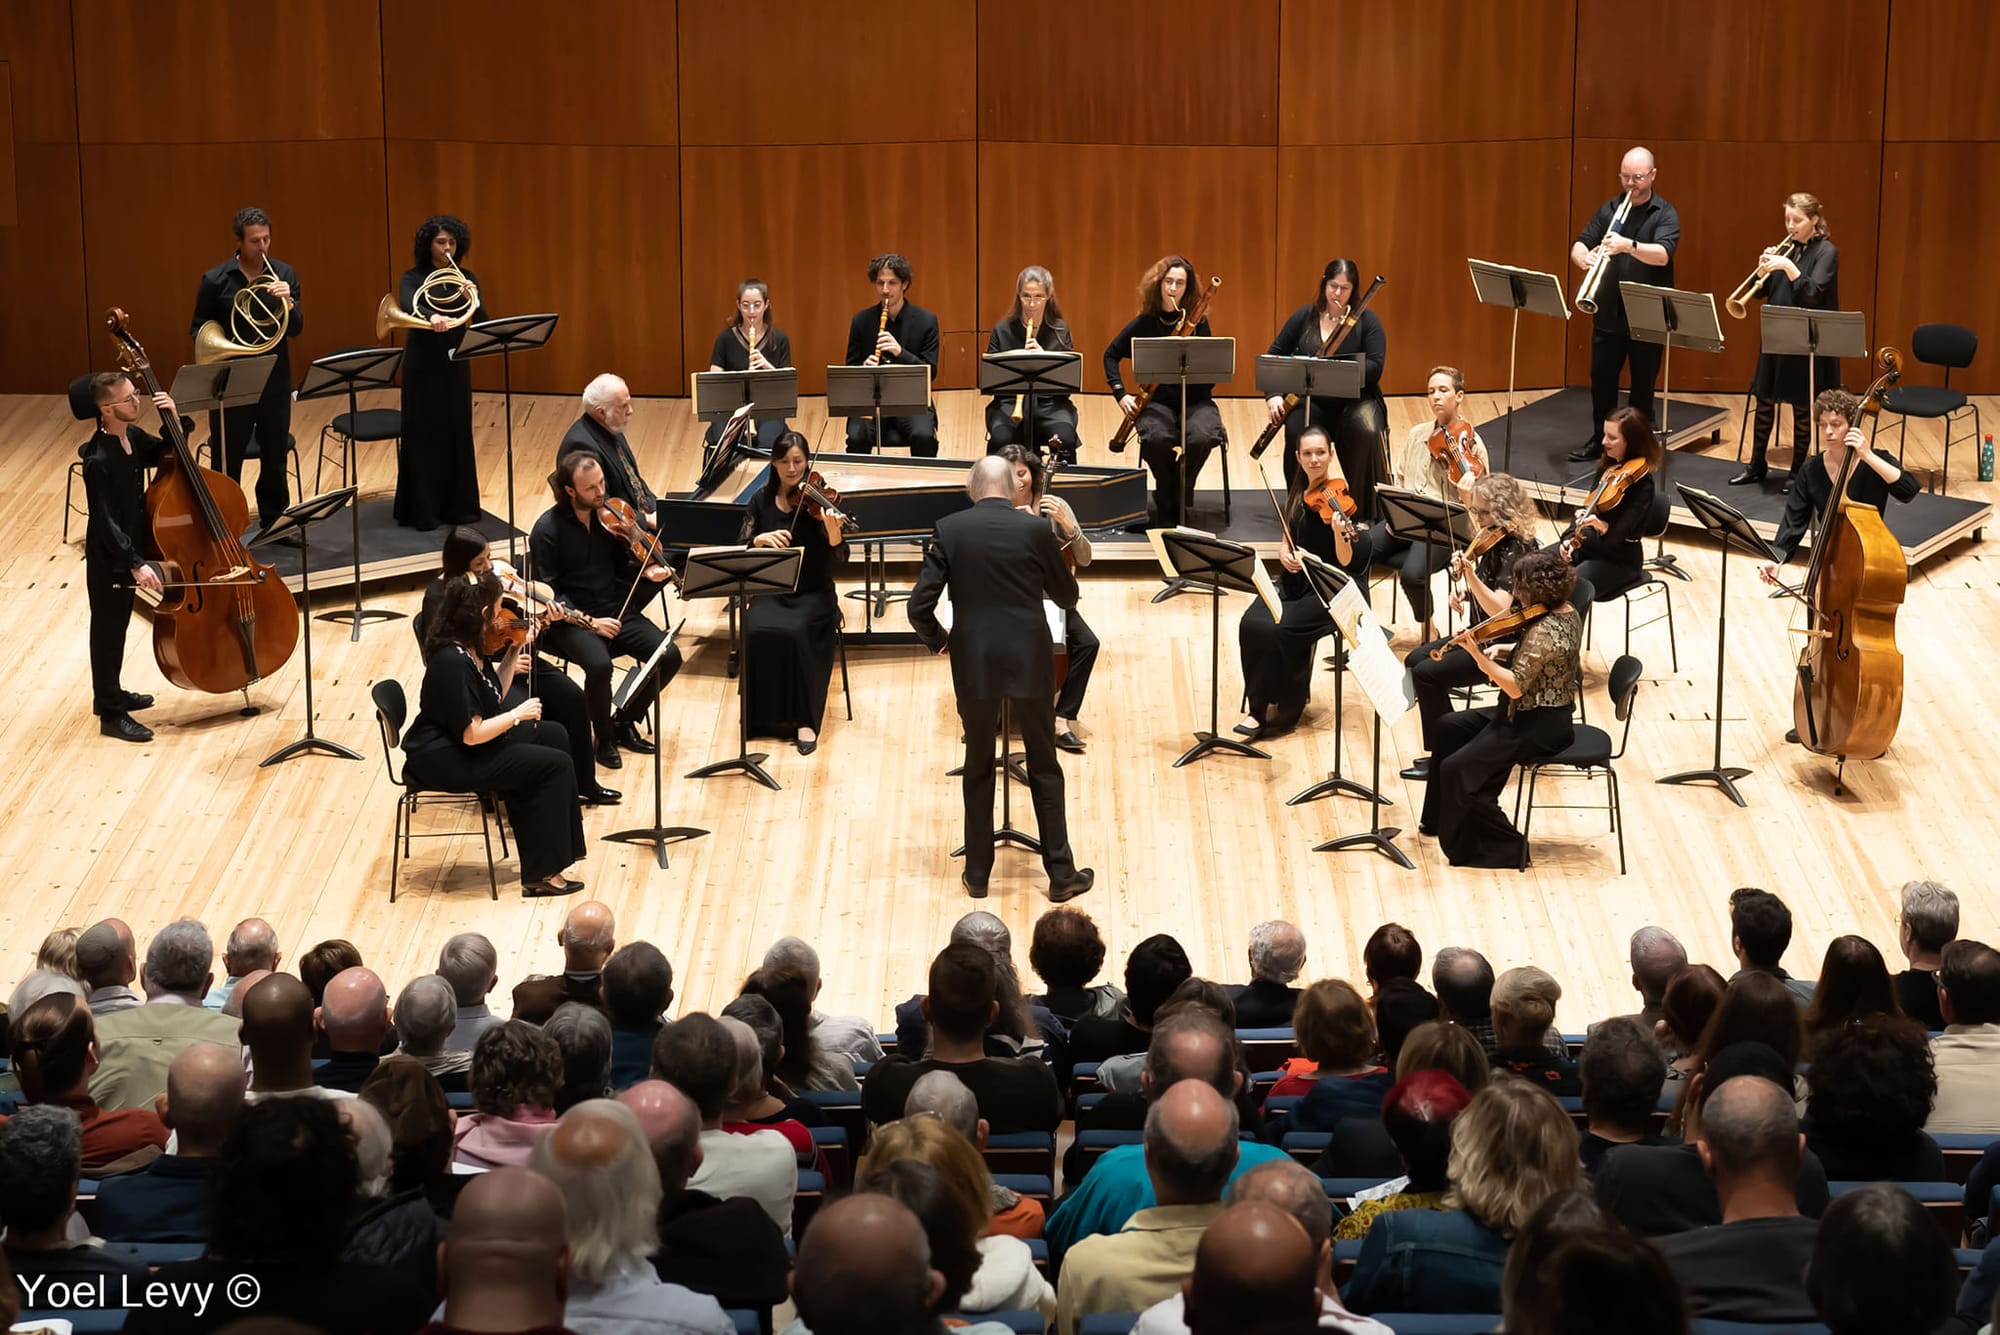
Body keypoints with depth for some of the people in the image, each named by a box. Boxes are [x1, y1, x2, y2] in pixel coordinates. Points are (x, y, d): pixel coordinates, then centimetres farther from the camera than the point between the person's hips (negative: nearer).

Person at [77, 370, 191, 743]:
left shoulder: (133, 437, -3)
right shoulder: (98, 460, -28)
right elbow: (106, 521, -27)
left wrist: (175, 420, -5)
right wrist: (135, 564, -31)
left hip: (128, 548, 8)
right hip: (108, 558, -8)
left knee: (118, 625, 23)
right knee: (108, 630, 4)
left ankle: (111, 694, 39)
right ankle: (111, 714, 14)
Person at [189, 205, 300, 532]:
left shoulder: (284, 274, 2)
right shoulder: (216, 281, -6)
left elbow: (296, 329, -3)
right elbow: (198, 331, 0)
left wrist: (288, 302, -22)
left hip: (275, 382, 3)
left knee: (275, 461, 15)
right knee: (226, 464, 5)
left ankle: (274, 523, 29)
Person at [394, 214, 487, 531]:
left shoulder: (466, 278, 4)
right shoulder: (414, 277, -6)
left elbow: (482, 323, -5)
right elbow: (406, 304, -29)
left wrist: (473, 300, -26)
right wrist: (430, 317, -49)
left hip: (455, 364, 3)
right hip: (423, 366, -3)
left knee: (458, 434, 6)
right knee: (424, 436, -1)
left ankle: (459, 505, 15)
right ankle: (422, 510, 5)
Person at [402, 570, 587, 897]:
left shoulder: (470, 648, 2)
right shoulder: (452, 662, -27)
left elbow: (494, 695, 13)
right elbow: (472, 734, -28)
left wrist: (514, 654, 4)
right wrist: (518, 714, -15)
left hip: (459, 745, 11)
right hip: (443, 760, -11)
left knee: (554, 735, 16)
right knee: (556, 765, -12)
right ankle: (542, 875, -5)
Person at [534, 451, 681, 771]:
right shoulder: (547, 530, -13)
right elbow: (549, 593, -13)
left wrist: (645, 570, -6)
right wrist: (588, 621, -22)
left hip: (613, 609, 6)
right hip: (570, 619, -6)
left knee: (669, 655, -13)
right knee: (599, 666, -34)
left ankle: (625, 722, 8)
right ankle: (605, 739, -8)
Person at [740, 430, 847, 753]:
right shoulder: (762, 500, 4)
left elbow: (839, 557, -14)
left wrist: (833, 531, -35)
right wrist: (760, 539, -20)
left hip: (812, 594, -2)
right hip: (770, 591, 2)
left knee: (795, 632, -33)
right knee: (756, 632, -29)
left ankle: (804, 721, -20)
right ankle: (761, 716, -14)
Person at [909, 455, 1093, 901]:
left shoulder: (949, 530, -5)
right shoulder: (1036, 528, -6)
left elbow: (920, 607, -7)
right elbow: (1067, 596, 6)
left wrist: (938, 640, 13)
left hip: (974, 664, 1)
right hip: (1029, 662, 0)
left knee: (979, 768, 15)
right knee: (1044, 767, 11)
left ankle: (977, 873, 19)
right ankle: (1061, 873, 13)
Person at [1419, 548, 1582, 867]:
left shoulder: (1544, 631, -27)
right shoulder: (1568, 614, 4)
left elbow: (1515, 687, -28)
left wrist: (1478, 656, -29)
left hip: (1537, 726, -11)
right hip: (1544, 713, 11)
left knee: (1457, 769, -14)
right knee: (1449, 727, 20)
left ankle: (1506, 847, -2)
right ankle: (1440, 820, 29)